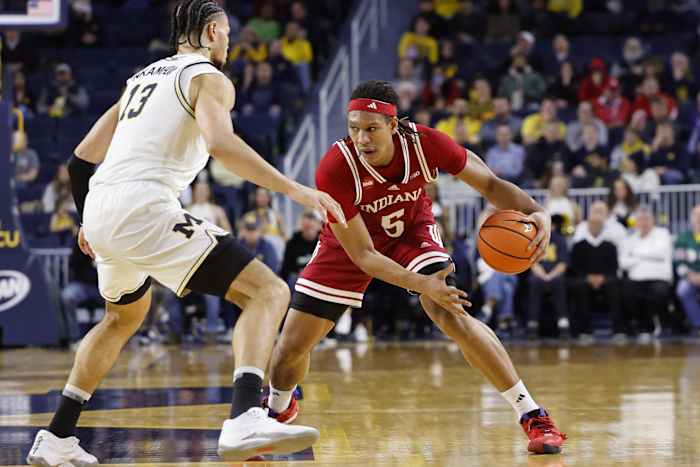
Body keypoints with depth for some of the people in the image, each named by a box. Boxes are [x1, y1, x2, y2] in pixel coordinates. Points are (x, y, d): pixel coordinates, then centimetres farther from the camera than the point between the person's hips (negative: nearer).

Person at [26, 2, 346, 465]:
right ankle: (245, 421, -34)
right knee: (268, 292, -10)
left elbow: (83, 157, 29)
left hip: (101, 212, 8)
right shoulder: (209, 78, 3)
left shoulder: (143, 77, 27)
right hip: (145, 209, -8)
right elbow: (220, 143, -18)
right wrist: (295, 190, -19)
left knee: (126, 316, 35)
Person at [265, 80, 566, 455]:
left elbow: (489, 184, -16)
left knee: (451, 314, -26)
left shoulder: (424, 143, -31)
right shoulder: (334, 170, -36)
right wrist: (421, 284, -43)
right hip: (349, 240, 0)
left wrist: (535, 212, -35)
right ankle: (278, 410, 36)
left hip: (411, 231, 0)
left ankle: (533, 417, -20)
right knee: (292, 344, -1)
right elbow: (361, 254, -30)